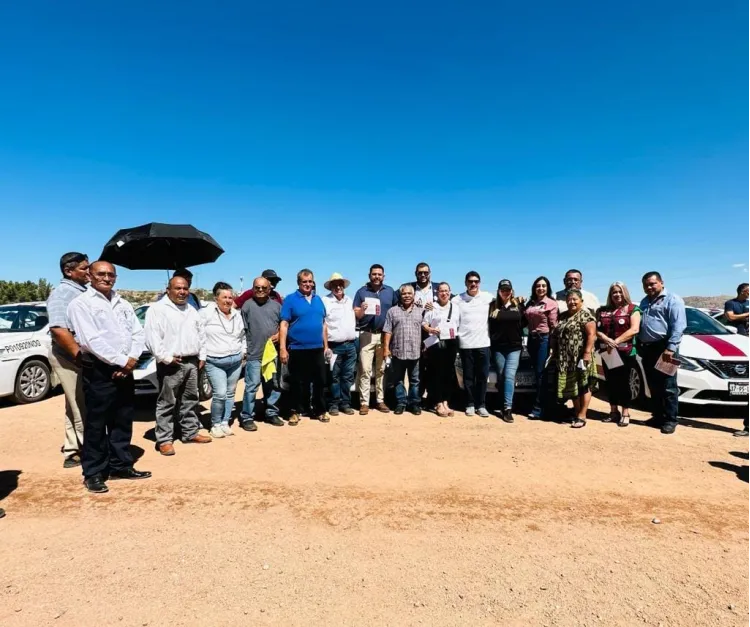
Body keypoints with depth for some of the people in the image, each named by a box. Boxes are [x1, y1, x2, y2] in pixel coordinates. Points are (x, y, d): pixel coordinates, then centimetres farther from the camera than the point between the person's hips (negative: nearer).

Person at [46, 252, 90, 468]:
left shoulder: (84, 292, 12)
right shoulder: (61, 293, -14)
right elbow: (58, 329, -25)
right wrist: (80, 355, -21)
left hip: (84, 357, 9)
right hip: (68, 357, -9)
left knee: (76, 408, 15)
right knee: (81, 409, -2)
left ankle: (73, 452, 26)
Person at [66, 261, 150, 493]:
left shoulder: (123, 304, 14)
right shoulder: (81, 303, -6)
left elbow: (138, 332, 8)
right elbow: (91, 340, -16)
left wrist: (132, 359, -8)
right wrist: (122, 361, -15)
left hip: (125, 371, 6)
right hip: (98, 372, -6)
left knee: (123, 422, 13)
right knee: (96, 425, 3)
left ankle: (121, 466, 26)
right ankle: (93, 473, 17)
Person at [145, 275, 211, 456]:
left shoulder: (192, 311, 16)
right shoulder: (157, 309, -7)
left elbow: (201, 334, 19)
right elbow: (152, 337, -15)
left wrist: (202, 356, 11)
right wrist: (166, 357, -18)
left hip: (191, 362, 7)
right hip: (171, 364, -7)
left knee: (190, 401, 14)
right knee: (167, 403, 0)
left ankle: (191, 433, 25)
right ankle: (164, 440, 8)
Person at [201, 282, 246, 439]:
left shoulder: (237, 314, 9)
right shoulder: (207, 313, -8)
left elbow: (242, 336, 20)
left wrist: (243, 351, 13)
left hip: (235, 361, 5)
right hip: (215, 362, -5)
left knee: (230, 394, 9)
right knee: (220, 394, -12)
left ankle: (225, 423, 21)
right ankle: (215, 424, 8)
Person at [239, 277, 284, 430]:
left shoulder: (276, 305, 9)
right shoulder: (247, 305, -1)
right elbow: (242, 330, 0)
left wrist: (279, 334, -5)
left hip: (273, 352, 4)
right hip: (254, 354, -4)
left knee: (274, 386, 12)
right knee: (251, 386, -2)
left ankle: (271, 413, 27)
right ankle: (247, 417, 10)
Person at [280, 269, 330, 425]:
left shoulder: (318, 300, 12)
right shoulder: (290, 299, -3)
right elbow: (284, 325, -7)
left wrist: (326, 346, 13)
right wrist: (283, 349, -13)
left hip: (317, 349, 4)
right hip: (297, 349, -4)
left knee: (320, 381, 10)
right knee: (297, 383, 7)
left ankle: (320, 410, 24)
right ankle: (295, 412, 21)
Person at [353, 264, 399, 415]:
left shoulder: (390, 291, 9)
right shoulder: (362, 291, 3)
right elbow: (355, 315, 1)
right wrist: (362, 310, -20)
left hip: (384, 335, 2)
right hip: (367, 335, -2)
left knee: (382, 369, 8)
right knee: (365, 370, -4)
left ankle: (381, 401, 16)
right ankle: (364, 402, 2)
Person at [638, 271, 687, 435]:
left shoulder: (672, 300, -3)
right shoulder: (644, 302, 20)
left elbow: (678, 327, -13)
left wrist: (670, 348, -21)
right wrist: (639, 345, 13)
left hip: (663, 348, -7)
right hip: (647, 349, 7)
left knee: (668, 387, -3)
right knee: (653, 387, 12)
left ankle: (670, 420, 4)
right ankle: (658, 416, 20)